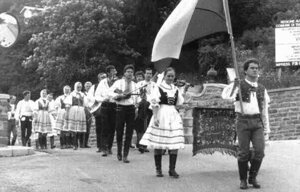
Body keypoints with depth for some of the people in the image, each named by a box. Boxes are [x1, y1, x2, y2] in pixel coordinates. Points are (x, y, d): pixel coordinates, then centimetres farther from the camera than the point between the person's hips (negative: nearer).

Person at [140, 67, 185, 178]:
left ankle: (172, 169, 5)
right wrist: (155, 117, -16)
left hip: (174, 116, 4)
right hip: (161, 115, -4)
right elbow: (154, 104, -9)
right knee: (158, 144, 1)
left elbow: (179, 104, 20)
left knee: (175, 144, -2)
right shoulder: (158, 88, -2)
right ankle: (158, 169, 12)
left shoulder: (176, 89, 13)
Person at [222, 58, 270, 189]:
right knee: (244, 153, -1)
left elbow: (264, 109, 18)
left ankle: (252, 178, 10)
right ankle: (243, 180, 16)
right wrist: (235, 84, -26)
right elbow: (226, 96, -20)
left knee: (259, 150, -9)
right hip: (243, 121, -3)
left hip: (257, 122, 3)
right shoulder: (239, 85, 0)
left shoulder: (262, 89, 13)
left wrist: (266, 128, 17)